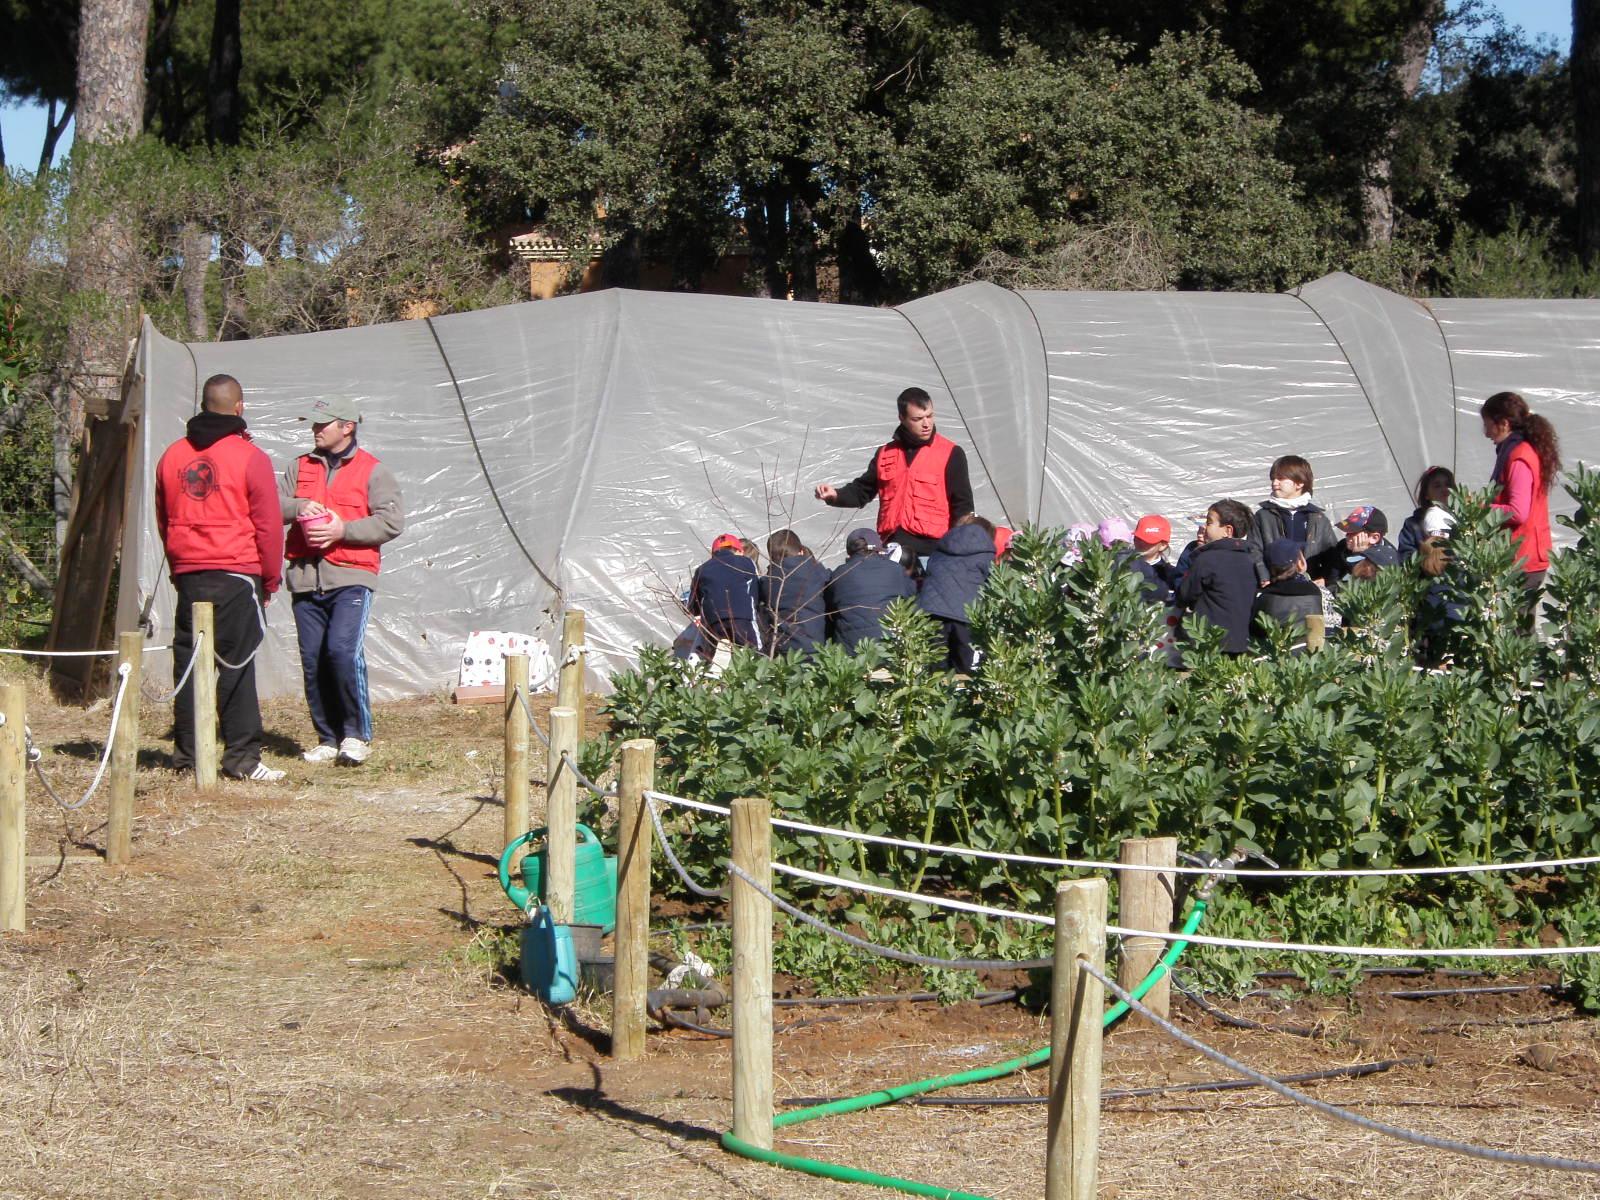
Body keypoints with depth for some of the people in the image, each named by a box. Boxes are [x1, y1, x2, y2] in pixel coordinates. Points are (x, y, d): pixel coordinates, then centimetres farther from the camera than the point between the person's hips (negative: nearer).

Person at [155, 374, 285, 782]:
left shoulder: (172, 457, 9)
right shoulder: (250, 458, -7)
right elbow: (267, 526, -5)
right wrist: (271, 580, 5)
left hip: (187, 575, 5)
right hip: (237, 574, -5)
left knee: (188, 660, 9)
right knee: (236, 664, -5)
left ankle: (187, 753, 11)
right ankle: (241, 756, -6)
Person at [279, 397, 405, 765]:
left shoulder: (372, 471, 5)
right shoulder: (300, 468, 18)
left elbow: (392, 521, -5)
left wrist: (342, 530, -13)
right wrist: (299, 507, -11)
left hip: (351, 578, -5)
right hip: (306, 578, 5)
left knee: (343, 650, -19)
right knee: (312, 660, 3)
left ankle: (356, 734, -7)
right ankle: (328, 739, 12)